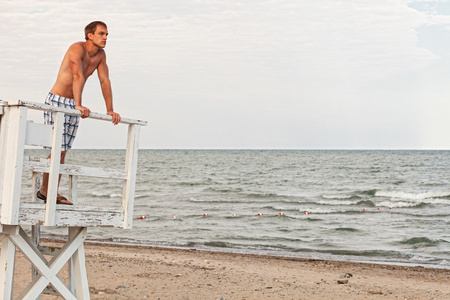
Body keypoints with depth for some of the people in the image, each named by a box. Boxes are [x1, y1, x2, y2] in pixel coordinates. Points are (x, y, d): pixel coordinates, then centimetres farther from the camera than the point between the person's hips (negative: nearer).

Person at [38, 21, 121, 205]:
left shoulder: (100, 55, 6)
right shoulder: (77, 48, -17)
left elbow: (105, 81, 5)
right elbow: (78, 76, -30)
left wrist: (110, 110, -1)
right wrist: (79, 105, -42)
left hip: (73, 105, 7)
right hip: (56, 100, -7)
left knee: (63, 150, 5)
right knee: (57, 148, -12)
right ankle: (44, 190, -4)